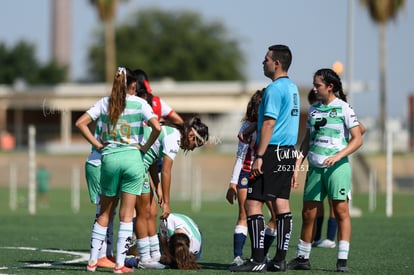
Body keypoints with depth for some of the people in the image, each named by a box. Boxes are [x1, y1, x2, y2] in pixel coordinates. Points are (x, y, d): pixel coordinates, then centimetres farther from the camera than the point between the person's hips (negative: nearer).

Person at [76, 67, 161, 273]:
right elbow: (157, 127, -12)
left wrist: (97, 145, 5)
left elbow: (80, 123, 1)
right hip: (132, 157, -2)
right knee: (126, 214, 3)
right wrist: (145, 147, 2)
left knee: (105, 212, 14)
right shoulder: (139, 104, 0)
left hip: (109, 157, 2)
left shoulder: (105, 103, 7)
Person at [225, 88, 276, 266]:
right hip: (247, 173, -3)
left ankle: (262, 254, 10)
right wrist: (233, 183, -4)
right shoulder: (248, 127, -5)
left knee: (277, 215, -4)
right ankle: (237, 256, -13)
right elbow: (240, 157, -1)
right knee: (244, 216, -9)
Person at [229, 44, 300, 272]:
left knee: (253, 203, -8)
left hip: (273, 151, -9)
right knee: (281, 203, 8)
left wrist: (259, 156, -19)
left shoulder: (274, 89, -13)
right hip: (289, 152, 9)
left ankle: (257, 260, -12)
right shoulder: (293, 88, 15)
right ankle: (280, 259, 8)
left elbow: (269, 124, -18)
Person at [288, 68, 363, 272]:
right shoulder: (314, 109, 13)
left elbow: (357, 140, -6)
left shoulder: (344, 108, -3)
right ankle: (302, 257, 15)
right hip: (315, 168, 5)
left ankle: (342, 260, -6)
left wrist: (337, 156, -18)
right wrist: (297, 166, 10)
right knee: (308, 213, 6)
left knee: (341, 211, -7)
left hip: (337, 167, -5)